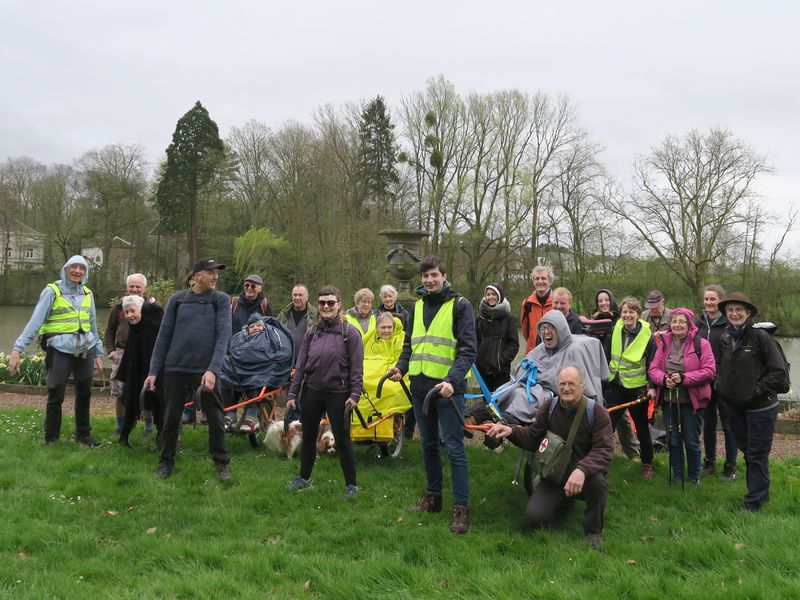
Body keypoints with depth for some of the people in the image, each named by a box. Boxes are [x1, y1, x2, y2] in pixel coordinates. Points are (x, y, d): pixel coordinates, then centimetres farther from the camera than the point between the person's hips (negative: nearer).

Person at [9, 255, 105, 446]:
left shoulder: (87, 294, 10)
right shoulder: (52, 291, -5)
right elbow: (35, 321, -11)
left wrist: (98, 353, 16)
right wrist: (17, 349, -17)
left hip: (85, 350, 5)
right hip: (60, 351, -5)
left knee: (84, 394, 12)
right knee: (56, 396, -1)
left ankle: (83, 434, 26)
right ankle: (51, 438, 14)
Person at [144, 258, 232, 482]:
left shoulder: (221, 300, -1)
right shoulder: (177, 299, 3)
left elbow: (223, 336, -10)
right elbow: (164, 336, 5)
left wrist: (213, 369, -22)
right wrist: (153, 371, 2)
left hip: (206, 369, -1)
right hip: (175, 368, 1)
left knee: (215, 418, 5)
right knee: (171, 418, 9)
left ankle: (221, 462, 20)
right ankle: (166, 462, 25)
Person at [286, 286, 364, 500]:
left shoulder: (350, 332, -7)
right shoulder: (312, 332, 7)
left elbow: (357, 367, -8)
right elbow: (300, 365, 8)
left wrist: (355, 394, -14)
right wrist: (293, 394, 5)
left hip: (338, 394, -5)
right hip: (311, 392, 5)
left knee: (342, 439, 2)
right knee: (308, 436, 16)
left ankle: (351, 485, 16)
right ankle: (304, 478, 34)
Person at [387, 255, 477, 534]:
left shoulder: (459, 305, -6)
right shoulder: (418, 306, 12)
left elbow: (468, 350, -12)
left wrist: (452, 380, -25)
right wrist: (401, 366, 2)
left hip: (447, 388, -6)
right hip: (420, 387, 6)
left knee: (454, 448, -4)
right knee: (428, 445, 16)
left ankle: (461, 508, 3)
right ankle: (433, 497, 30)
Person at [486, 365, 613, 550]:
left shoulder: (596, 411, -14)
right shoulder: (549, 407, -2)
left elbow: (604, 451, -24)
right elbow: (532, 438, 3)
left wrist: (582, 469, -43)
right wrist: (511, 431, -19)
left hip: (583, 479, -3)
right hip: (554, 477, 3)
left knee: (596, 479, -39)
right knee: (532, 519, -14)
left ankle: (594, 531, -10)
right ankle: (566, 503, 21)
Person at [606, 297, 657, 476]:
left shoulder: (646, 335, -10)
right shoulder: (615, 331, -1)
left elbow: (652, 364, -7)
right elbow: (607, 356, 9)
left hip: (637, 388, -3)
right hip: (615, 386, 3)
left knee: (642, 427, 12)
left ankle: (647, 463, 27)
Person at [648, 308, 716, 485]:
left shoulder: (701, 344, -8)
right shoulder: (664, 343, 5)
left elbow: (710, 371, -14)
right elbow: (653, 368, 4)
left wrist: (684, 377, -22)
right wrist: (663, 378, -17)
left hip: (691, 401, -4)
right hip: (668, 400, 4)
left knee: (691, 441, 7)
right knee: (673, 440, 13)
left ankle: (694, 477, 24)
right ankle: (677, 476, 28)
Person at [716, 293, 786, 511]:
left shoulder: (760, 336, -14)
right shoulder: (725, 339, 6)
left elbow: (779, 371, -13)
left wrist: (757, 390, -16)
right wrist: (723, 389, 7)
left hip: (760, 407, -6)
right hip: (735, 406, 6)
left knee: (757, 454, 1)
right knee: (747, 452, 16)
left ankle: (754, 501, 11)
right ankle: (760, 494, 31)